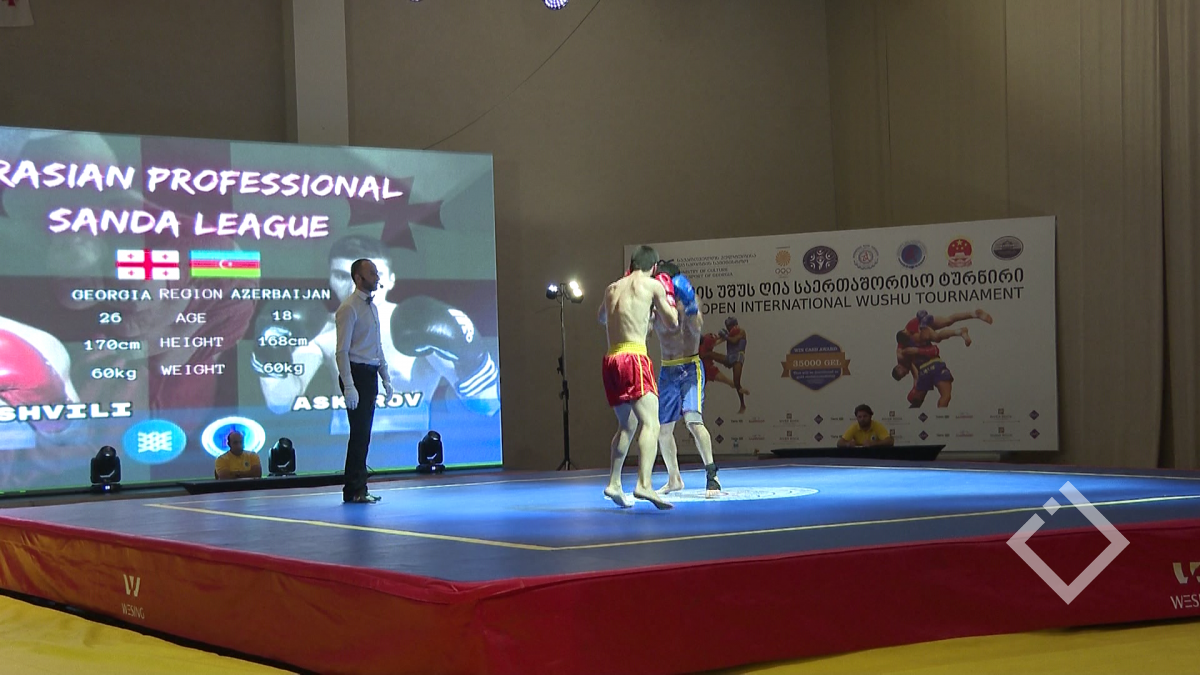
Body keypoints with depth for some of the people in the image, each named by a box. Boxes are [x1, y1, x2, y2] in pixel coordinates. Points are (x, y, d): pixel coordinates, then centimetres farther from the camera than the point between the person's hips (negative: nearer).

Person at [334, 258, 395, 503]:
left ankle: (359, 488, 14)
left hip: (370, 375, 9)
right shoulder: (349, 308, -11)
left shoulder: (372, 307, 17)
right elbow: (342, 350, -15)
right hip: (357, 373, -9)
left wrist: (386, 378, 20)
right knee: (359, 434, -8)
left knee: (364, 434, 10)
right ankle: (354, 491, -3)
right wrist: (349, 386, -21)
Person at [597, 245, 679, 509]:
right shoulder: (653, 285, 4)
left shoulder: (612, 288, 20)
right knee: (650, 423, -16)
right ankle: (644, 485, -34)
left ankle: (613, 484, 28)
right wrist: (668, 298, 26)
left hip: (610, 359, 7)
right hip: (634, 358, -7)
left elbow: (601, 317, 40)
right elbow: (672, 324, 11)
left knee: (627, 425, 23)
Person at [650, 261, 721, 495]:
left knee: (693, 419, -24)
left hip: (689, 368, -6)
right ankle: (674, 480, 26)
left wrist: (690, 306, -41)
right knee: (662, 428, 10)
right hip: (667, 370, 6)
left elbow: (697, 328, -25)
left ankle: (711, 474, -17)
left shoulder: (687, 302, -8)